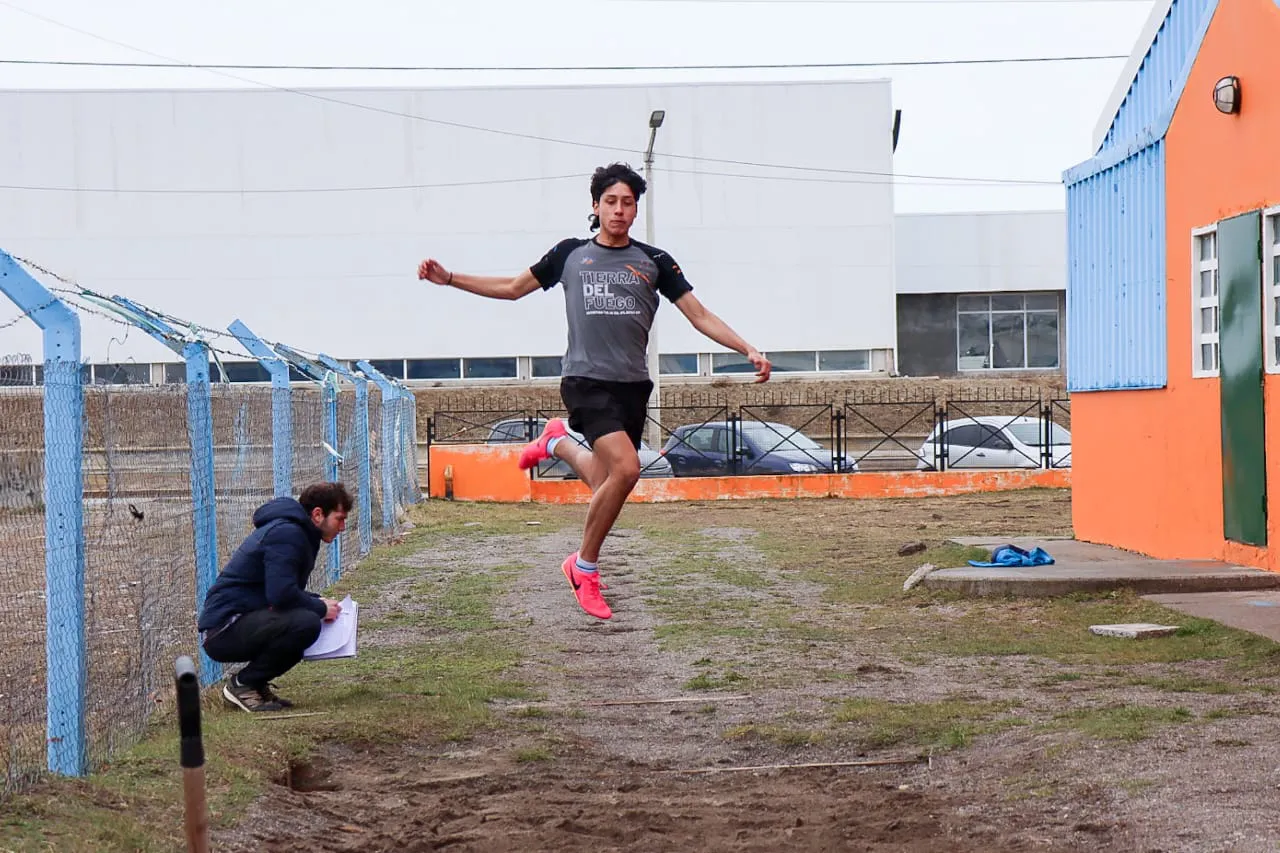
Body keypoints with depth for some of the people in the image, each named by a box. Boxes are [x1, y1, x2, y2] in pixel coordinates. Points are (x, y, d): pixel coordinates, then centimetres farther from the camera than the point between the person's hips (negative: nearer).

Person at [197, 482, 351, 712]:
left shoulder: (294, 532, 18)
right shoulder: (286, 533, -15)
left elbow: (285, 590, 26)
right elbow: (281, 594, -25)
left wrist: (320, 602, 8)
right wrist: (320, 608, -9)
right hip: (223, 630, -11)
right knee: (306, 624, -28)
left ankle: (257, 683, 11)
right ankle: (242, 685, -11)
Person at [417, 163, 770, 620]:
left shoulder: (654, 261, 9)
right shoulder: (570, 254, 7)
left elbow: (700, 316, 9)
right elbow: (513, 288, 18)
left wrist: (748, 349, -3)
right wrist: (448, 278, 11)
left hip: (632, 385, 3)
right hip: (586, 379, -3)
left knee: (607, 485, 3)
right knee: (626, 468, -23)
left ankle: (558, 442, 35)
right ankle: (585, 568, -5)